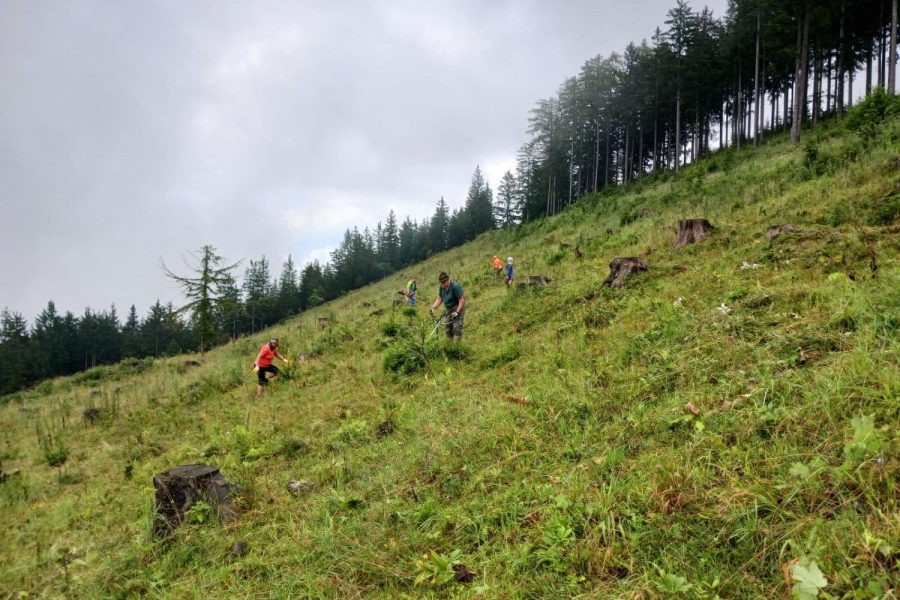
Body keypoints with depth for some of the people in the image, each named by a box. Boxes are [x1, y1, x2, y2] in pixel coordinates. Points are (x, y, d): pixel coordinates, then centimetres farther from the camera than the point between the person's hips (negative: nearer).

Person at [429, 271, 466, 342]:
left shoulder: (455, 287, -23)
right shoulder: (442, 287, -2)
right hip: (448, 310, 8)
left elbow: (462, 300, -23)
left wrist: (457, 312, -26)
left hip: (457, 309, -8)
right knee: (447, 330, 8)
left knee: (457, 329, -13)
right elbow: (440, 298, 8)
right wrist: (433, 308, -6)